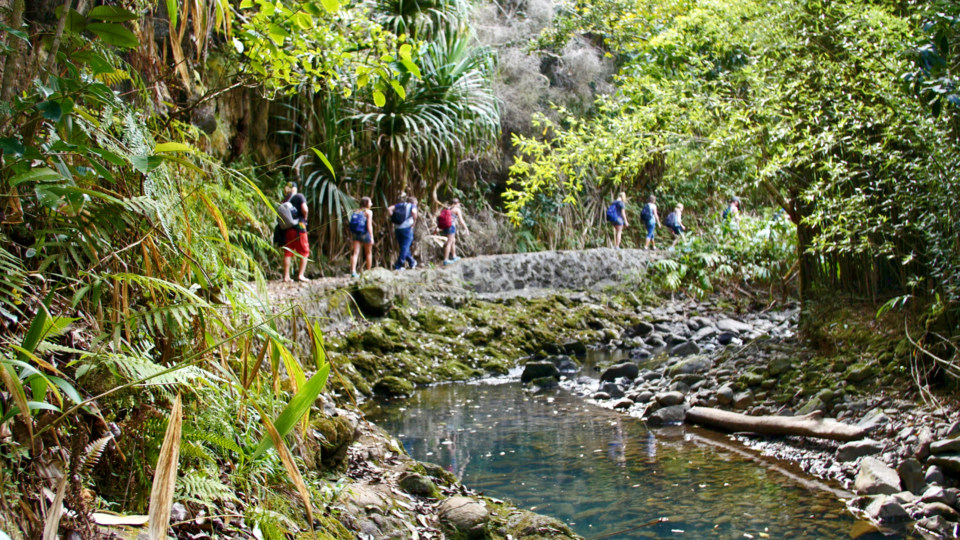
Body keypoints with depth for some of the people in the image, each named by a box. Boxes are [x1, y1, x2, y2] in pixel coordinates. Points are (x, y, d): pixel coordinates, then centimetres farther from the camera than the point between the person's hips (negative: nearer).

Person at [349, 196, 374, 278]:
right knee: (368, 253, 13)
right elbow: (369, 225, -12)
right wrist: (371, 237, -12)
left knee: (355, 253, -4)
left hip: (356, 234, 4)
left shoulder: (356, 211, 11)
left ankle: (353, 271, -18)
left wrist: (354, 236, 14)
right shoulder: (368, 212, -5)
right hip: (365, 234, -4)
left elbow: (352, 224, 8)